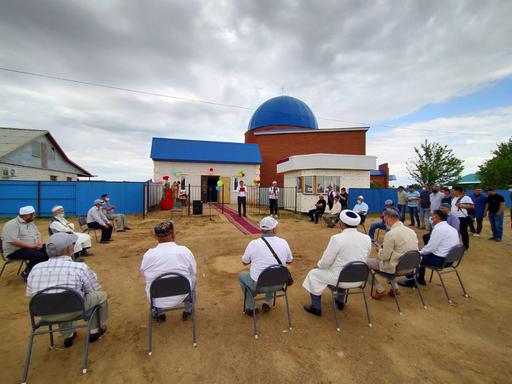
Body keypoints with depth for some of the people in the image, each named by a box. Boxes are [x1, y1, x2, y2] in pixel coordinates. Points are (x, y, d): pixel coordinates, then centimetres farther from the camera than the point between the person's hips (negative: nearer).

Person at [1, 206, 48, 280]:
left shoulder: (30, 222, 11)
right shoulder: (12, 224, -16)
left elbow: (38, 234, 16)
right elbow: (13, 241, -26)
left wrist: (39, 242, -7)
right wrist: (32, 246, -25)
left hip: (33, 247, 8)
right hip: (15, 250, -8)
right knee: (39, 256, -31)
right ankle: (27, 273, -6)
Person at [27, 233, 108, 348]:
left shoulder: (35, 268, -2)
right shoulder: (80, 267, -15)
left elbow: (30, 295, 10)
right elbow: (95, 290, -3)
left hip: (44, 315, 6)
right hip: (73, 312, -5)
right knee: (101, 295, 18)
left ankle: (67, 336, 36)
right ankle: (95, 331, 31)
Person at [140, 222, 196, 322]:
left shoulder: (148, 254, -15)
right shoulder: (184, 250, -19)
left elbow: (144, 274, 4)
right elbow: (194, 271, -3)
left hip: (156, 299, 2)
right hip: (180, 297, -1)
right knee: (192, 278, 28)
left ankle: (158, 314, 41)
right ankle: (188, 311, 40)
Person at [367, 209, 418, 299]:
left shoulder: (390, 234, -22)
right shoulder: (412, 231, 1)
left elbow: (384, 256, -18)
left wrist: (380, 250, 3)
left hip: (396, 268, -8)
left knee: (365, 263, 5)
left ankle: (380, 290, 12)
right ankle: (394, 288, 26)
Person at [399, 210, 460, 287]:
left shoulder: (438, 229, -20)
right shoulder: (452, 228, 8)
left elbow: (430, 248, -20)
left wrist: (419, 252, -2)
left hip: (439, 260, -9)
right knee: (422, 253, 22)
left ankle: (411, 281, 20)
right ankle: (420, 279, 30)